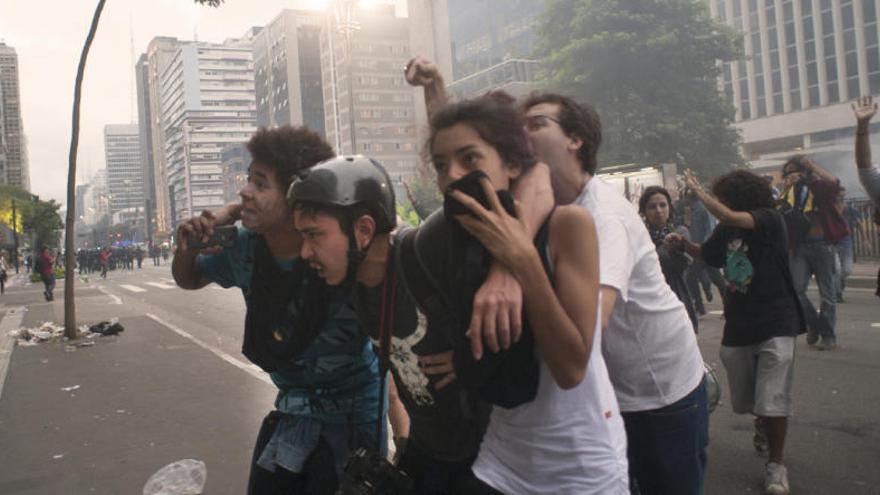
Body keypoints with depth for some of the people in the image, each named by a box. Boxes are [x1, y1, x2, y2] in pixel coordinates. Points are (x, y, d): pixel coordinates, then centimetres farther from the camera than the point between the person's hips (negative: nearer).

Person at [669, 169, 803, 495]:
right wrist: (684, 243, 3)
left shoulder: (770, 219, -14)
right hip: (738, 325, 6)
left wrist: (698, 191, -19)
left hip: (775, 324, -6)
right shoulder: (726, 231, 2)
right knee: (744, 400, 16)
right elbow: (707, 254, 22)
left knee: (773, 401, -8)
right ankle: (763, 422, 48)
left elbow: (729, 217, -32)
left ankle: (776, 464, 10)